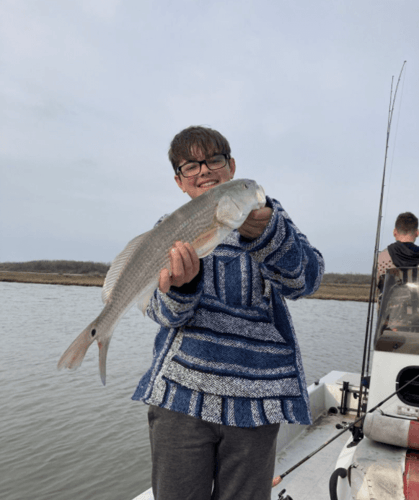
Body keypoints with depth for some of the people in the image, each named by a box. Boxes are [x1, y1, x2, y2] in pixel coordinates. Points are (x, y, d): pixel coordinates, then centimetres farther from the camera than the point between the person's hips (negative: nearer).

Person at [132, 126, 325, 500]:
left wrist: (261, 231, -34)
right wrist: (180, 284, -29)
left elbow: (305, 280, -15)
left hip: (255, 397, 0)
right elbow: (165, 314, -6)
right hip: (182, 392, 1)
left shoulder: (268, 214, 4)